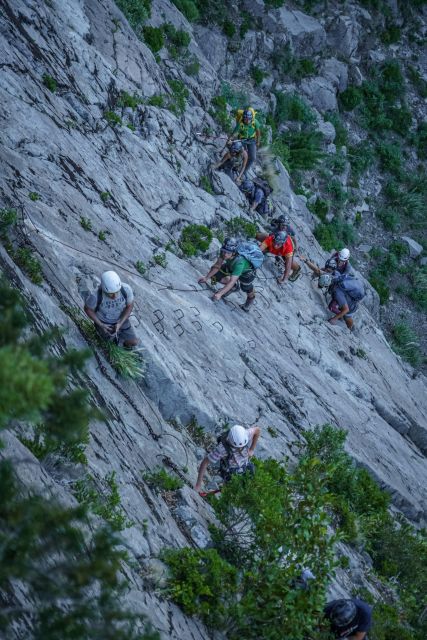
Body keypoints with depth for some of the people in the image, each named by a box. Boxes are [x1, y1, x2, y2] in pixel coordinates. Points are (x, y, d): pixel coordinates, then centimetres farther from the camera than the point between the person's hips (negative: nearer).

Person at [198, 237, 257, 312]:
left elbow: (232, 281, -47)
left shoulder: (239, 262, -47)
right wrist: (206, 277, -26)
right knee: (216, 275, -6)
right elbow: (217, 265, -20)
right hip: (231, 267, 5)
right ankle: (234, 286, 20)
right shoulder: (224, 252, -32)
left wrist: (220, 294, -52)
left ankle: (251, 298, 29)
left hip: (247, 271, -5)